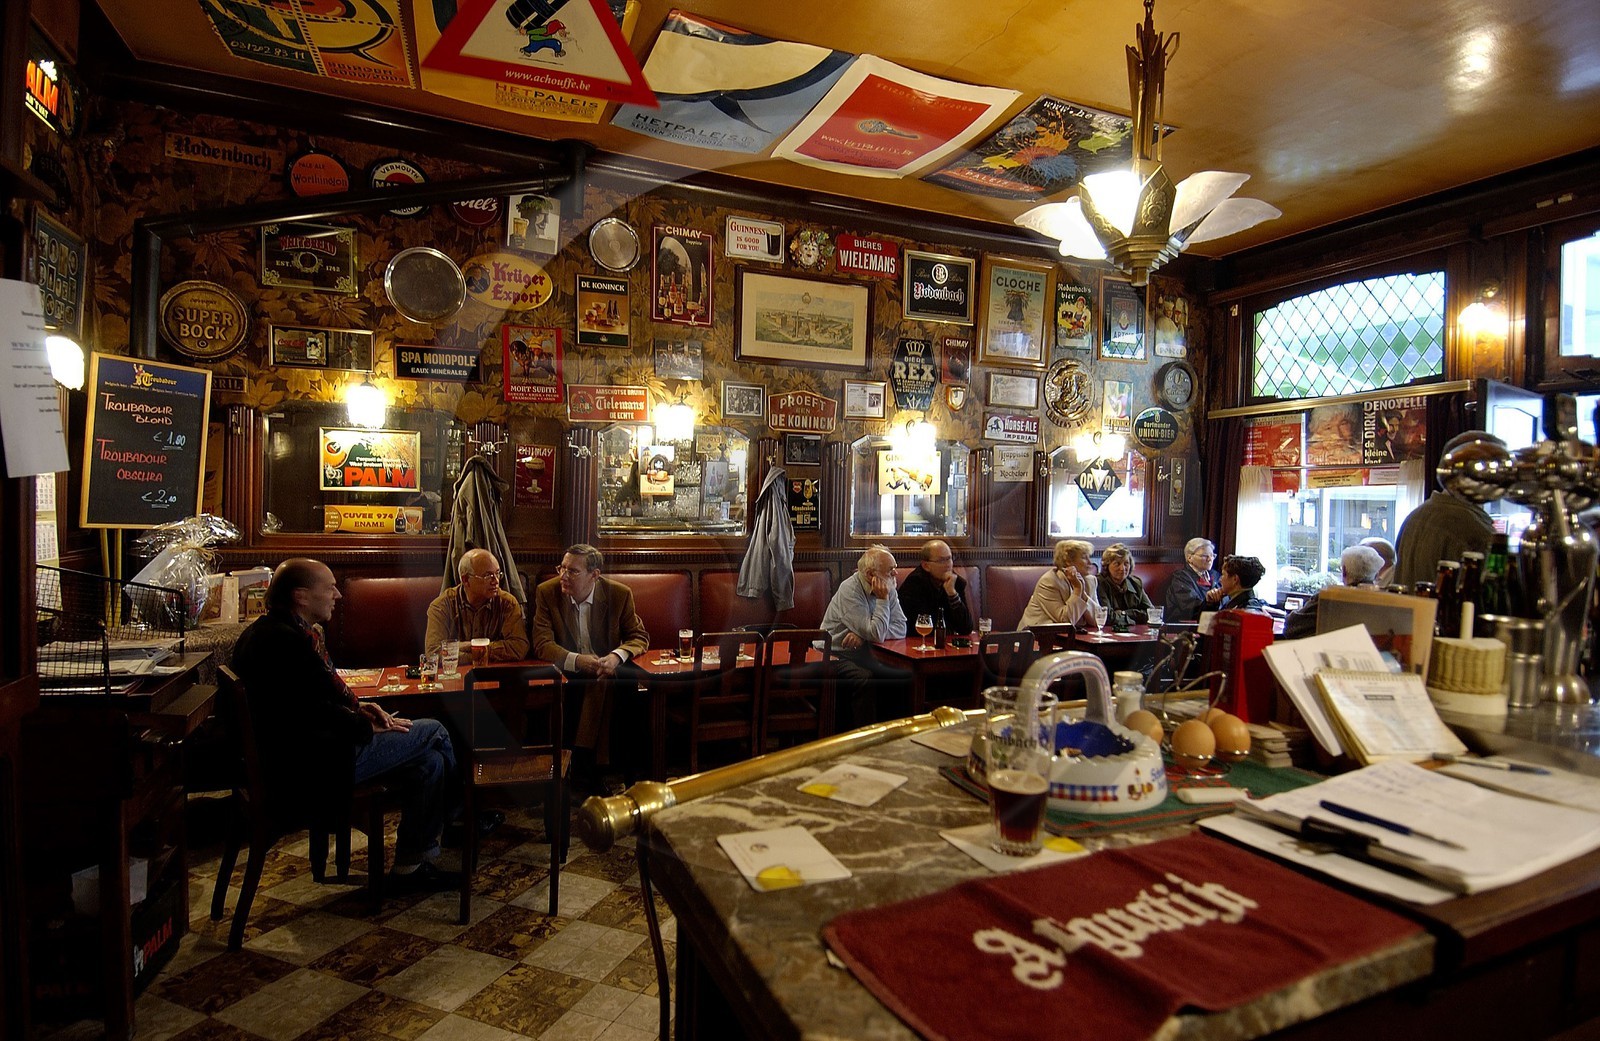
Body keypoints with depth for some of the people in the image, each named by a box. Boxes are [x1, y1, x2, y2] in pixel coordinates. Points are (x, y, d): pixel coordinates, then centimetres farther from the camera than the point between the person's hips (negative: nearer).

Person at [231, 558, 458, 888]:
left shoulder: (268, 630, 12)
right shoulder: (286, 641, -23)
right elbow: (318, 714, -25)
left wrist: (356, 706, 6)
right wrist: (370, 727, -11)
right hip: (313, 763, -11)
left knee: (430, 759, 6)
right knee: (432, 732, -5)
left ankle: (412, 862, 14)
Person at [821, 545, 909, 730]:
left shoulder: (888, 590, 3)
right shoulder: (850, 590, -20)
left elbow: (901, 629, -7)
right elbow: (876, 635, -26)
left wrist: (865, 634, -20)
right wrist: (882, 599, -19)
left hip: (861, 653, 7)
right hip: (836, 654, -7)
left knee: (903, 675, -10)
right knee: (864, 678, -33)